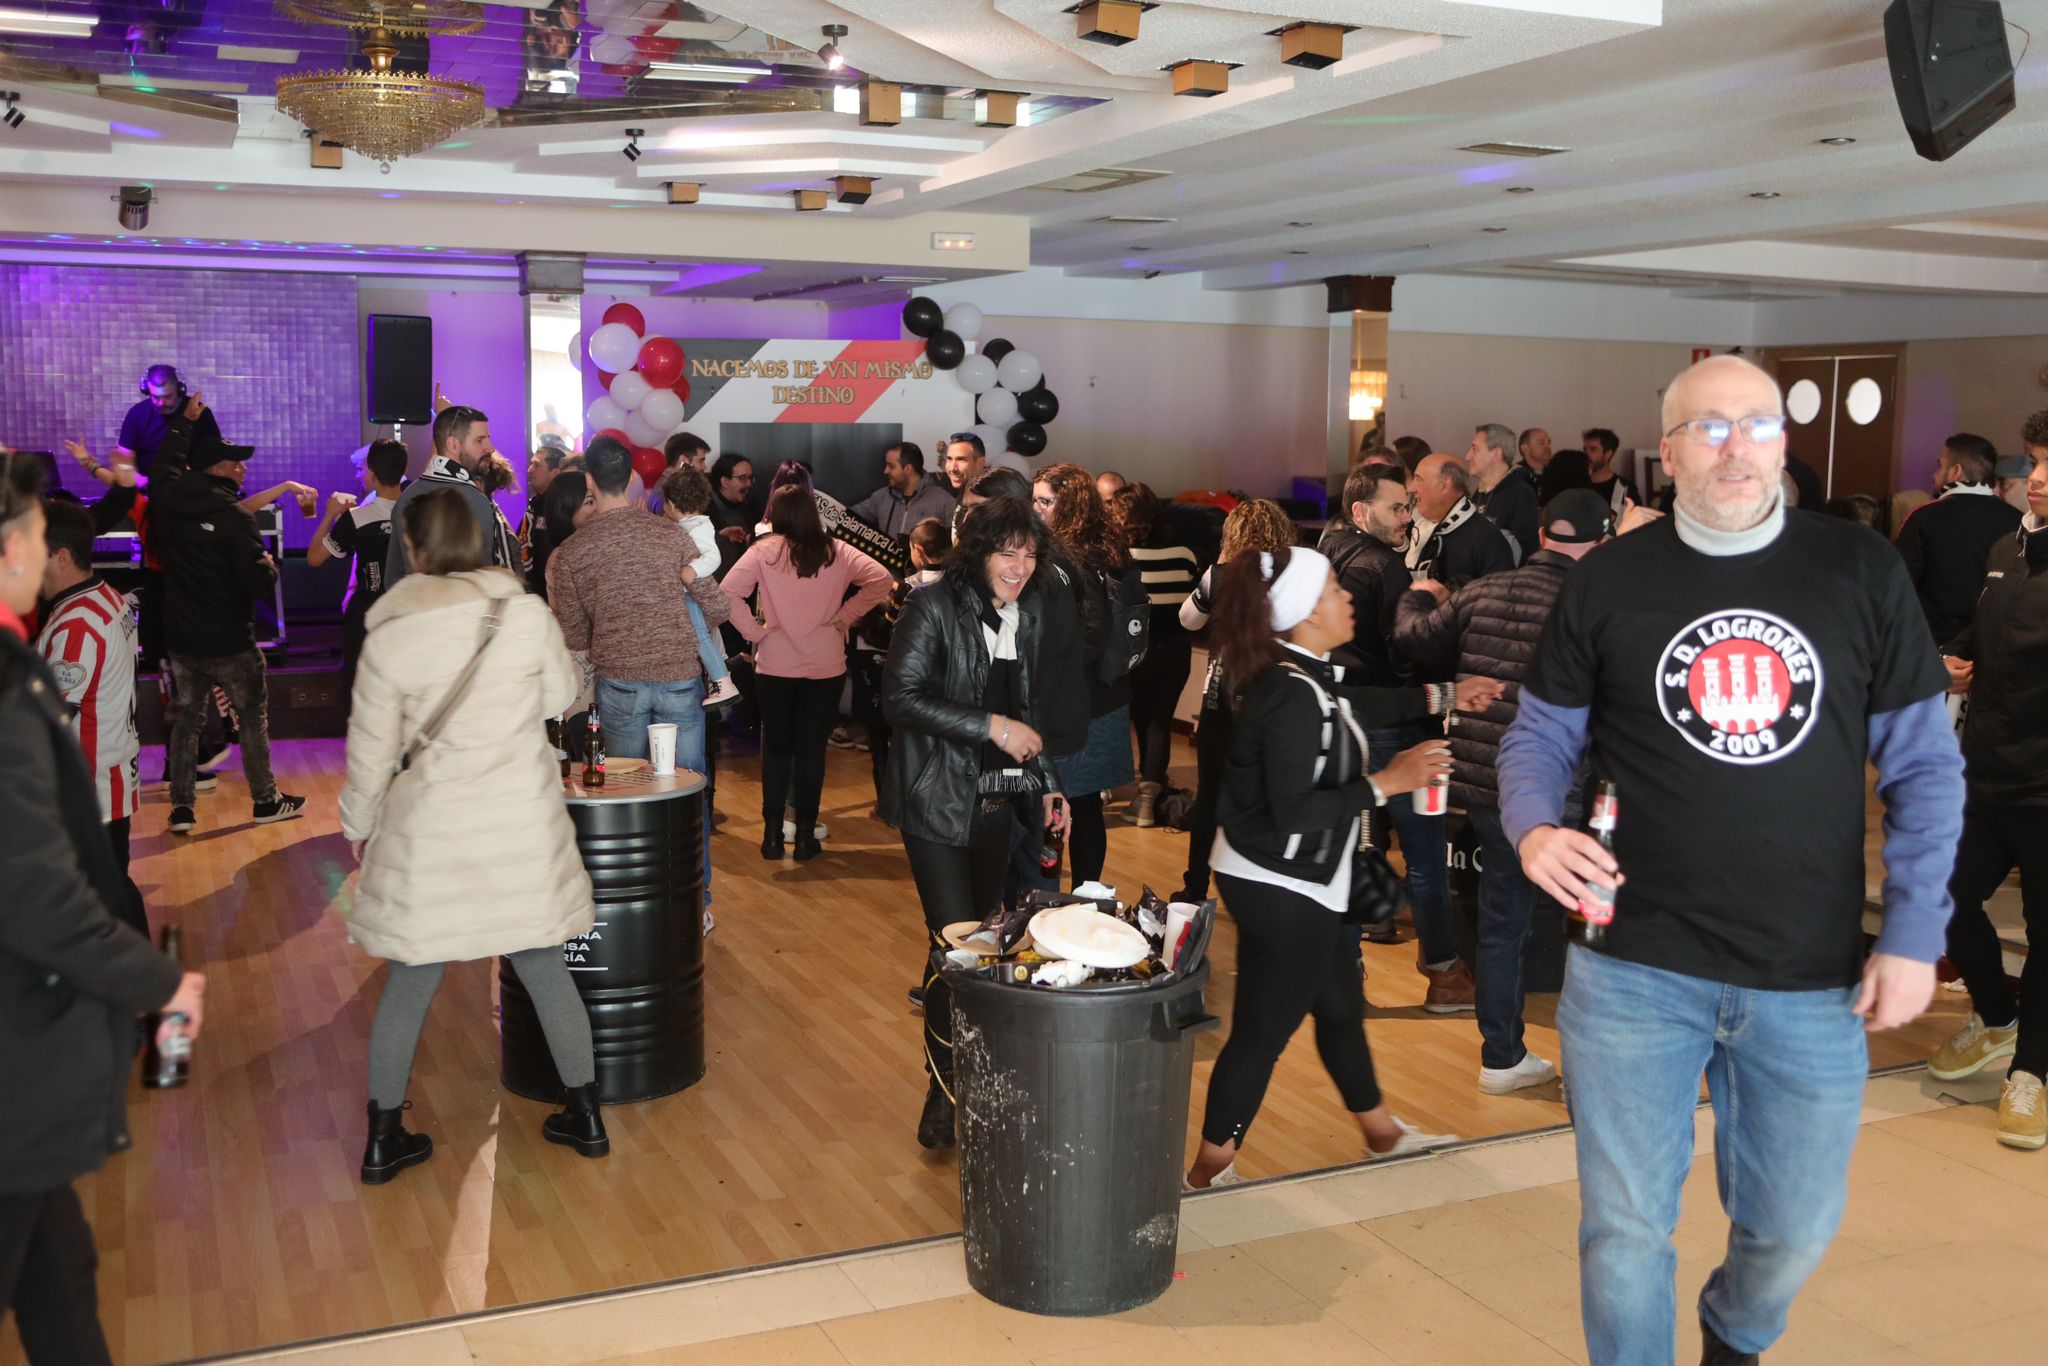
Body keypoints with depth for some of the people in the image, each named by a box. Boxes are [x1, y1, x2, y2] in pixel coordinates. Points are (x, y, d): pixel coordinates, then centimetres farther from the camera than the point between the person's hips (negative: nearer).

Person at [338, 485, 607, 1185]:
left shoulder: (391, 636, -11)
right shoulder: (529, 615, -8)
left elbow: (371, 747, -3)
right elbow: (562, 697, 9)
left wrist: (359, 824, 13)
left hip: (430, 828, -1)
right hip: (523, 822, 1)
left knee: (409, 982, 12)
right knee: (545, 970, 15)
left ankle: (383, 1138, 23)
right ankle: (585, 1115, 26)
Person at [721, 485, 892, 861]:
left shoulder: (764, 551, -5)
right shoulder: (836, 552, -1)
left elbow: (728, 593, -13)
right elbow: (881, 579, -6)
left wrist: (754, 631, -4)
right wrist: (845, 616, -1)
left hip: (774, 666, -1)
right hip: (826, 667, 1)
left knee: (776, 747, 13)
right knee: (812, 749, 8)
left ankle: (773, 835, 14)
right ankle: (805, 836, 11)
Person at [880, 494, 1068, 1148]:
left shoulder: (1030, 613, 9)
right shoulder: (933, 607, -12)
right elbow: (902, 697, -19)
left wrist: (1045, 783, 13)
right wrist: (994, 727, -21)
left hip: (996, 799, 6)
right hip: (938, 800, -6)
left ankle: (973, 1076, 27)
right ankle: (944, 1088, 7)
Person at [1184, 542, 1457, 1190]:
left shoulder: (1303, 680, 7)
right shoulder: (1294, 697, -25)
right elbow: (1292, 811, -27)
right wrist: (1384, 784, -21)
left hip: (1297, 881, 11)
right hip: (1281, 889, -11)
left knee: (1340, 1003, 23)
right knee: (1262, 1030, 1)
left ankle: (1381, 1131, 41)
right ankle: (1210, 1167, 14)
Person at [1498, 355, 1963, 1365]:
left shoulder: (1862, 573, 0)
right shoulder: (1607, 581, -1)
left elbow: (1923, 763, 3)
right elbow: (1539, 736, 6)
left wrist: (1913, 936, -3)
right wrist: (1533, 828, -15)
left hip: (1813, 978, 1)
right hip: (1633, 967, -1)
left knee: (1794, 1229, 16)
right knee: (1624, 1228, 5)